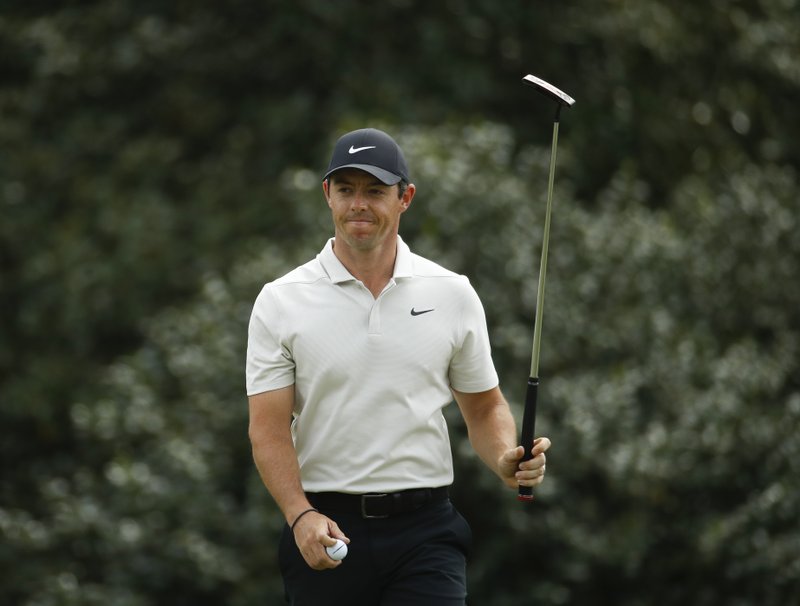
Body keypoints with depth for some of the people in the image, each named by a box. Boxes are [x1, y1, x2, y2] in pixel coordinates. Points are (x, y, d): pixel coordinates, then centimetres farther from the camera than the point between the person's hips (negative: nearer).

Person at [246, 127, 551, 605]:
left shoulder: (454, 296, 5)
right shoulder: (280, 303, 0)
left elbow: (484, 406, 13)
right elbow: (269, 428, -5)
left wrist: (506, 460, -9)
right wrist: (301, 516, -20)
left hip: (424, 532, 0)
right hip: (325, 530, 0)